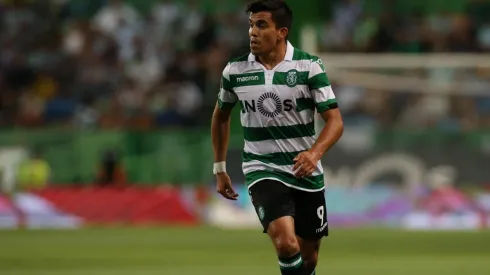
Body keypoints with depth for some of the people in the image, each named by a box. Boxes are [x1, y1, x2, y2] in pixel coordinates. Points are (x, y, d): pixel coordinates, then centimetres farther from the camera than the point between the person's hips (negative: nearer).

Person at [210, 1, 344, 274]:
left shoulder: (309, 66, -9)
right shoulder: (235, 71, -3)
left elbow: (335, 121, -12)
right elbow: (221, 115, 16)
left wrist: (315, 153, -32)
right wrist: (220, 169, 17)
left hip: (306, 173, 1)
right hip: (262, 170, -1)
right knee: (286, 243, -26)